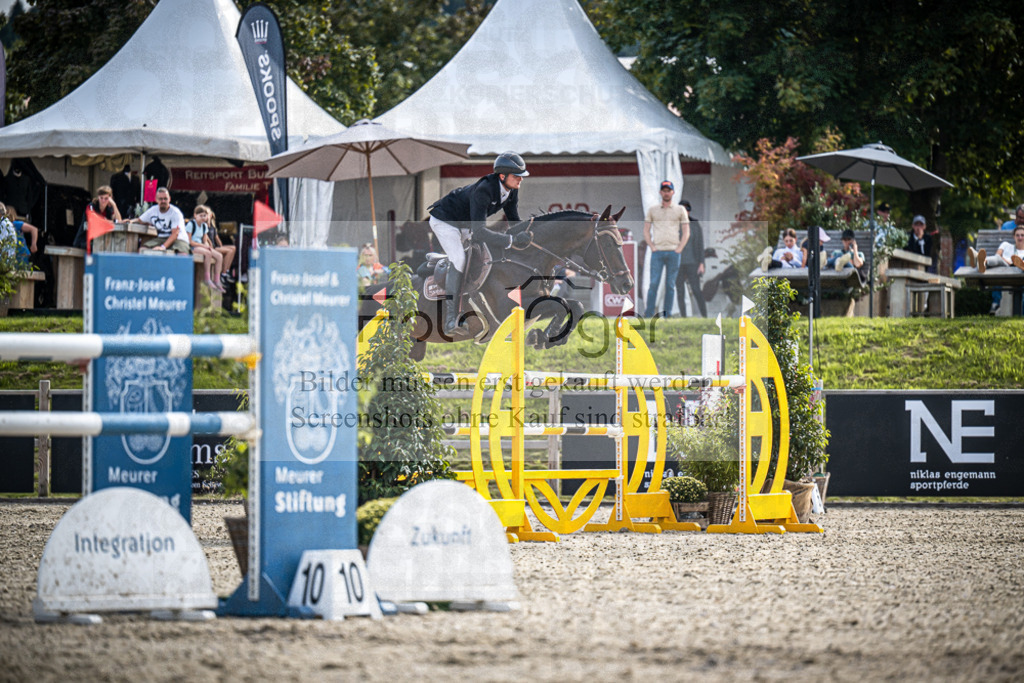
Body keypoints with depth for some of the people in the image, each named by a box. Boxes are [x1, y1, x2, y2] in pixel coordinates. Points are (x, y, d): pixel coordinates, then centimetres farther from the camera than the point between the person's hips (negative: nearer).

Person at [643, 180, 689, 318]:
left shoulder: (680, 210, 10)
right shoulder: (652, 210, 12)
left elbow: (686, 232, 8)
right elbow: (646, 231, 12)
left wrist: (679, 249, -4)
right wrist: (652, 248, -2)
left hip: (673, 253, 0)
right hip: (657, 252, 0)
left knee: (670, 285, 0)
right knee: (654, 283, -8)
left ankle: (667, 315, 4)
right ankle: (649, 316, -9)